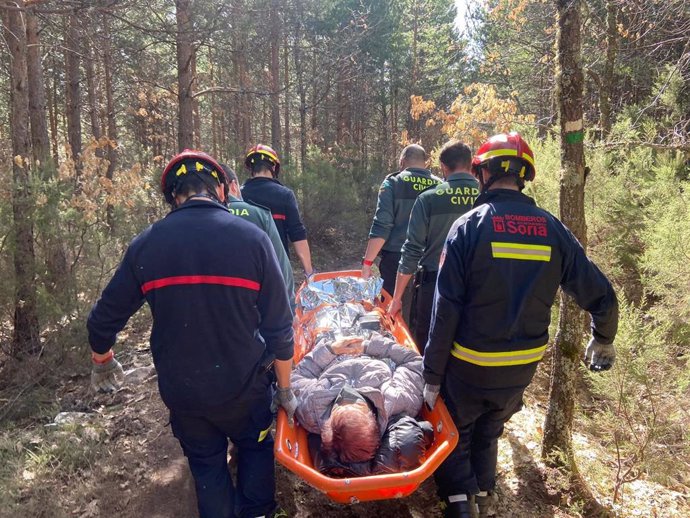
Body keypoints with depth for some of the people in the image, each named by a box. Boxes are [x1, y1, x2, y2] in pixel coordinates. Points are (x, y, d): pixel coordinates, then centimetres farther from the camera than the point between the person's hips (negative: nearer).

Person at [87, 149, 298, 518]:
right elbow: (279, 328, -13)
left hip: (180, 389, 2)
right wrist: (285, 390, 1)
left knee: (207, 465, 25)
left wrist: (102, 362, 22)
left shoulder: (146, 244, -8)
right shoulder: (252, 237, -15)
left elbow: (104, 320, 2)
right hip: (244, 386, -2)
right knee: (255, 447, 26)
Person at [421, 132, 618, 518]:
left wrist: (433, 376, -10)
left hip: (470, 366, -4)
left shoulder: (468, 226, -15)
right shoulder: (552, 229, -5)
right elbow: (601, 296, -2)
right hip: (524, 367, 4)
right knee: (489, 434, 27)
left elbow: (446, 310, -17)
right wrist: (603, 342, 18)